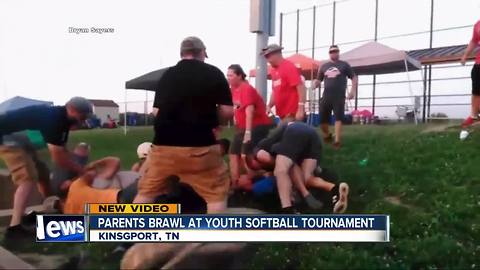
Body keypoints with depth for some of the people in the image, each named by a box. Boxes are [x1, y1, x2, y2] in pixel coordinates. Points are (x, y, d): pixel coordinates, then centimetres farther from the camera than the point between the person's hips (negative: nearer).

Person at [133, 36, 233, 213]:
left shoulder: (167, 75, 10)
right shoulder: (213, 73, 1)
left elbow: (158, 110, 14)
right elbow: (228, 111, -4)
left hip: (164, 144, 4)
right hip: (200, 145, -3)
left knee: (147, 191, 17)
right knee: (217, 192, 10)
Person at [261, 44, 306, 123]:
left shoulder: (289, 67, -10)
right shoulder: (274, 71, 13)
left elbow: (301, 87, -17)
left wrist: (301, 109, -23)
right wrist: (269, 106, 8)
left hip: (293, 114, -8)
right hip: (283, 114, 8)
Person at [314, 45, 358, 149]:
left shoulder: (344, 65, 8)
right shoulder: (324, 66, 15)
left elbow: (354, 78, 8)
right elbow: (318, 80, 19)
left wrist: (353, 91, -5)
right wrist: (315, 84, -6)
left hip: (339, 96, -3)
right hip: (326, 96, 3)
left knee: (338, 118, -8)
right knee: (322, 119, 4)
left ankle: (337, 141, -9)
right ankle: (327, 135, 31)